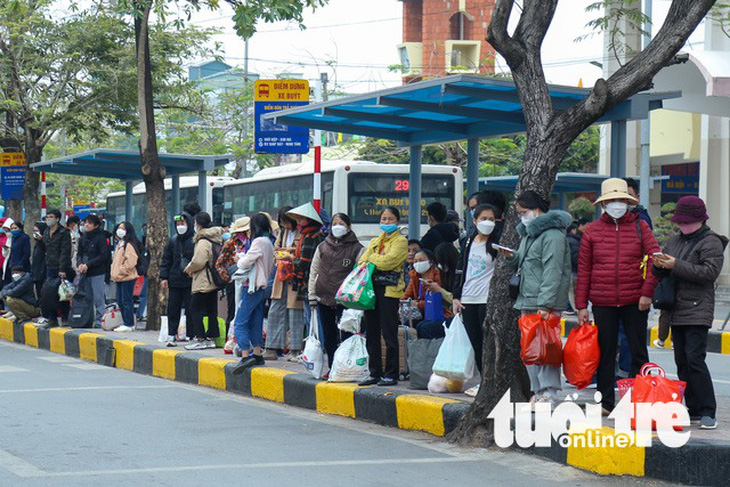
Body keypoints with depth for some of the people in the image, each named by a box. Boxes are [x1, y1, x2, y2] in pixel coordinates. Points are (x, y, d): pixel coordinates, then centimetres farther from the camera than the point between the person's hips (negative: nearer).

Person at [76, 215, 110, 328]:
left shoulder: (100, 238, -5)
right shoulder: (82, 239, 14)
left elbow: (103, 256, -11)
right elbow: (79, 254, 17)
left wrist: (88, 265, -14)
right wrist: (80, 264, -5)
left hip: (98, 273, -6)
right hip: (85, 273, 6)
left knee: (99, 298, -5)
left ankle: (100, 320, -1)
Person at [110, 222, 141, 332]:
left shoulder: (129, 244, -13)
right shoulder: (119, 244, 18)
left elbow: (131, 261, -22)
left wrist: (122, 270, -16)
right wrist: (115, 273, 16)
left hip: (127, 277, -10)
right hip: (119, 278, 10)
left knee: (126, 301, -8)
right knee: (120, 301, 12)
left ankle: (129, 324, -5)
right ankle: (126, 323, 18)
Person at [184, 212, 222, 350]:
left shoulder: (203, 241, -16)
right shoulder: (216, 239, 11)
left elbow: (198, 261, -21)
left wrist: (189, 269, -1)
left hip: (202, 282, -9)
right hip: (214, 280, 9)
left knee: (195, 308, -3)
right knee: (212, 310, 11)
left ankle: (200, 339, -5)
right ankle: (211, 337, 15)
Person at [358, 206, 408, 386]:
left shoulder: (400, 241, 2)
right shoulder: (375, 241, 22)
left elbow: (389, 260, -13)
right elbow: (363, 261, 11)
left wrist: (371, 261, -2)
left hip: (389, 290, -7)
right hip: (372, 288, 7)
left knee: (389, 334, -6)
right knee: (371, 334, 7)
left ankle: (391, 375, -1)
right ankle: (375, 373, 14)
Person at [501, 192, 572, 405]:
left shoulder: (552, 235, -11)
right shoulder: (528, 232, 20)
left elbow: (552, 272, -18)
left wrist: (545, 304, -24)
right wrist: (512, 257, 7)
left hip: (546, 305, -10)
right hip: (527, 301, 10)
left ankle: (549, 393, -8)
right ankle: (538, 391, 17)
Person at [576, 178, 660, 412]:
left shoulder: (639, 226, 4)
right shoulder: (593, 231, 6)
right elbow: (584, 269, 6)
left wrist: (647, 292, -10)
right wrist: (581, 305, 2)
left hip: (635, 302, -1)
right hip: (603, 303, 1)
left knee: (638, 352, 4)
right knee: (605, 353, 7)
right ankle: (605, 403, 15)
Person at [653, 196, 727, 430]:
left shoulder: (710, 242, -5)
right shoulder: (675, 240, 18)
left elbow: (710, 271, -19)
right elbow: (663, 273, 22)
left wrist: (676, 266, -19)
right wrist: (660, 266, -3)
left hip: (697, 311, -8)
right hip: (676, 312, 8)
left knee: (695, 359, -15)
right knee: (682, 362, 8)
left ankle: (708, 412, -10)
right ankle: (694, 410, 15)